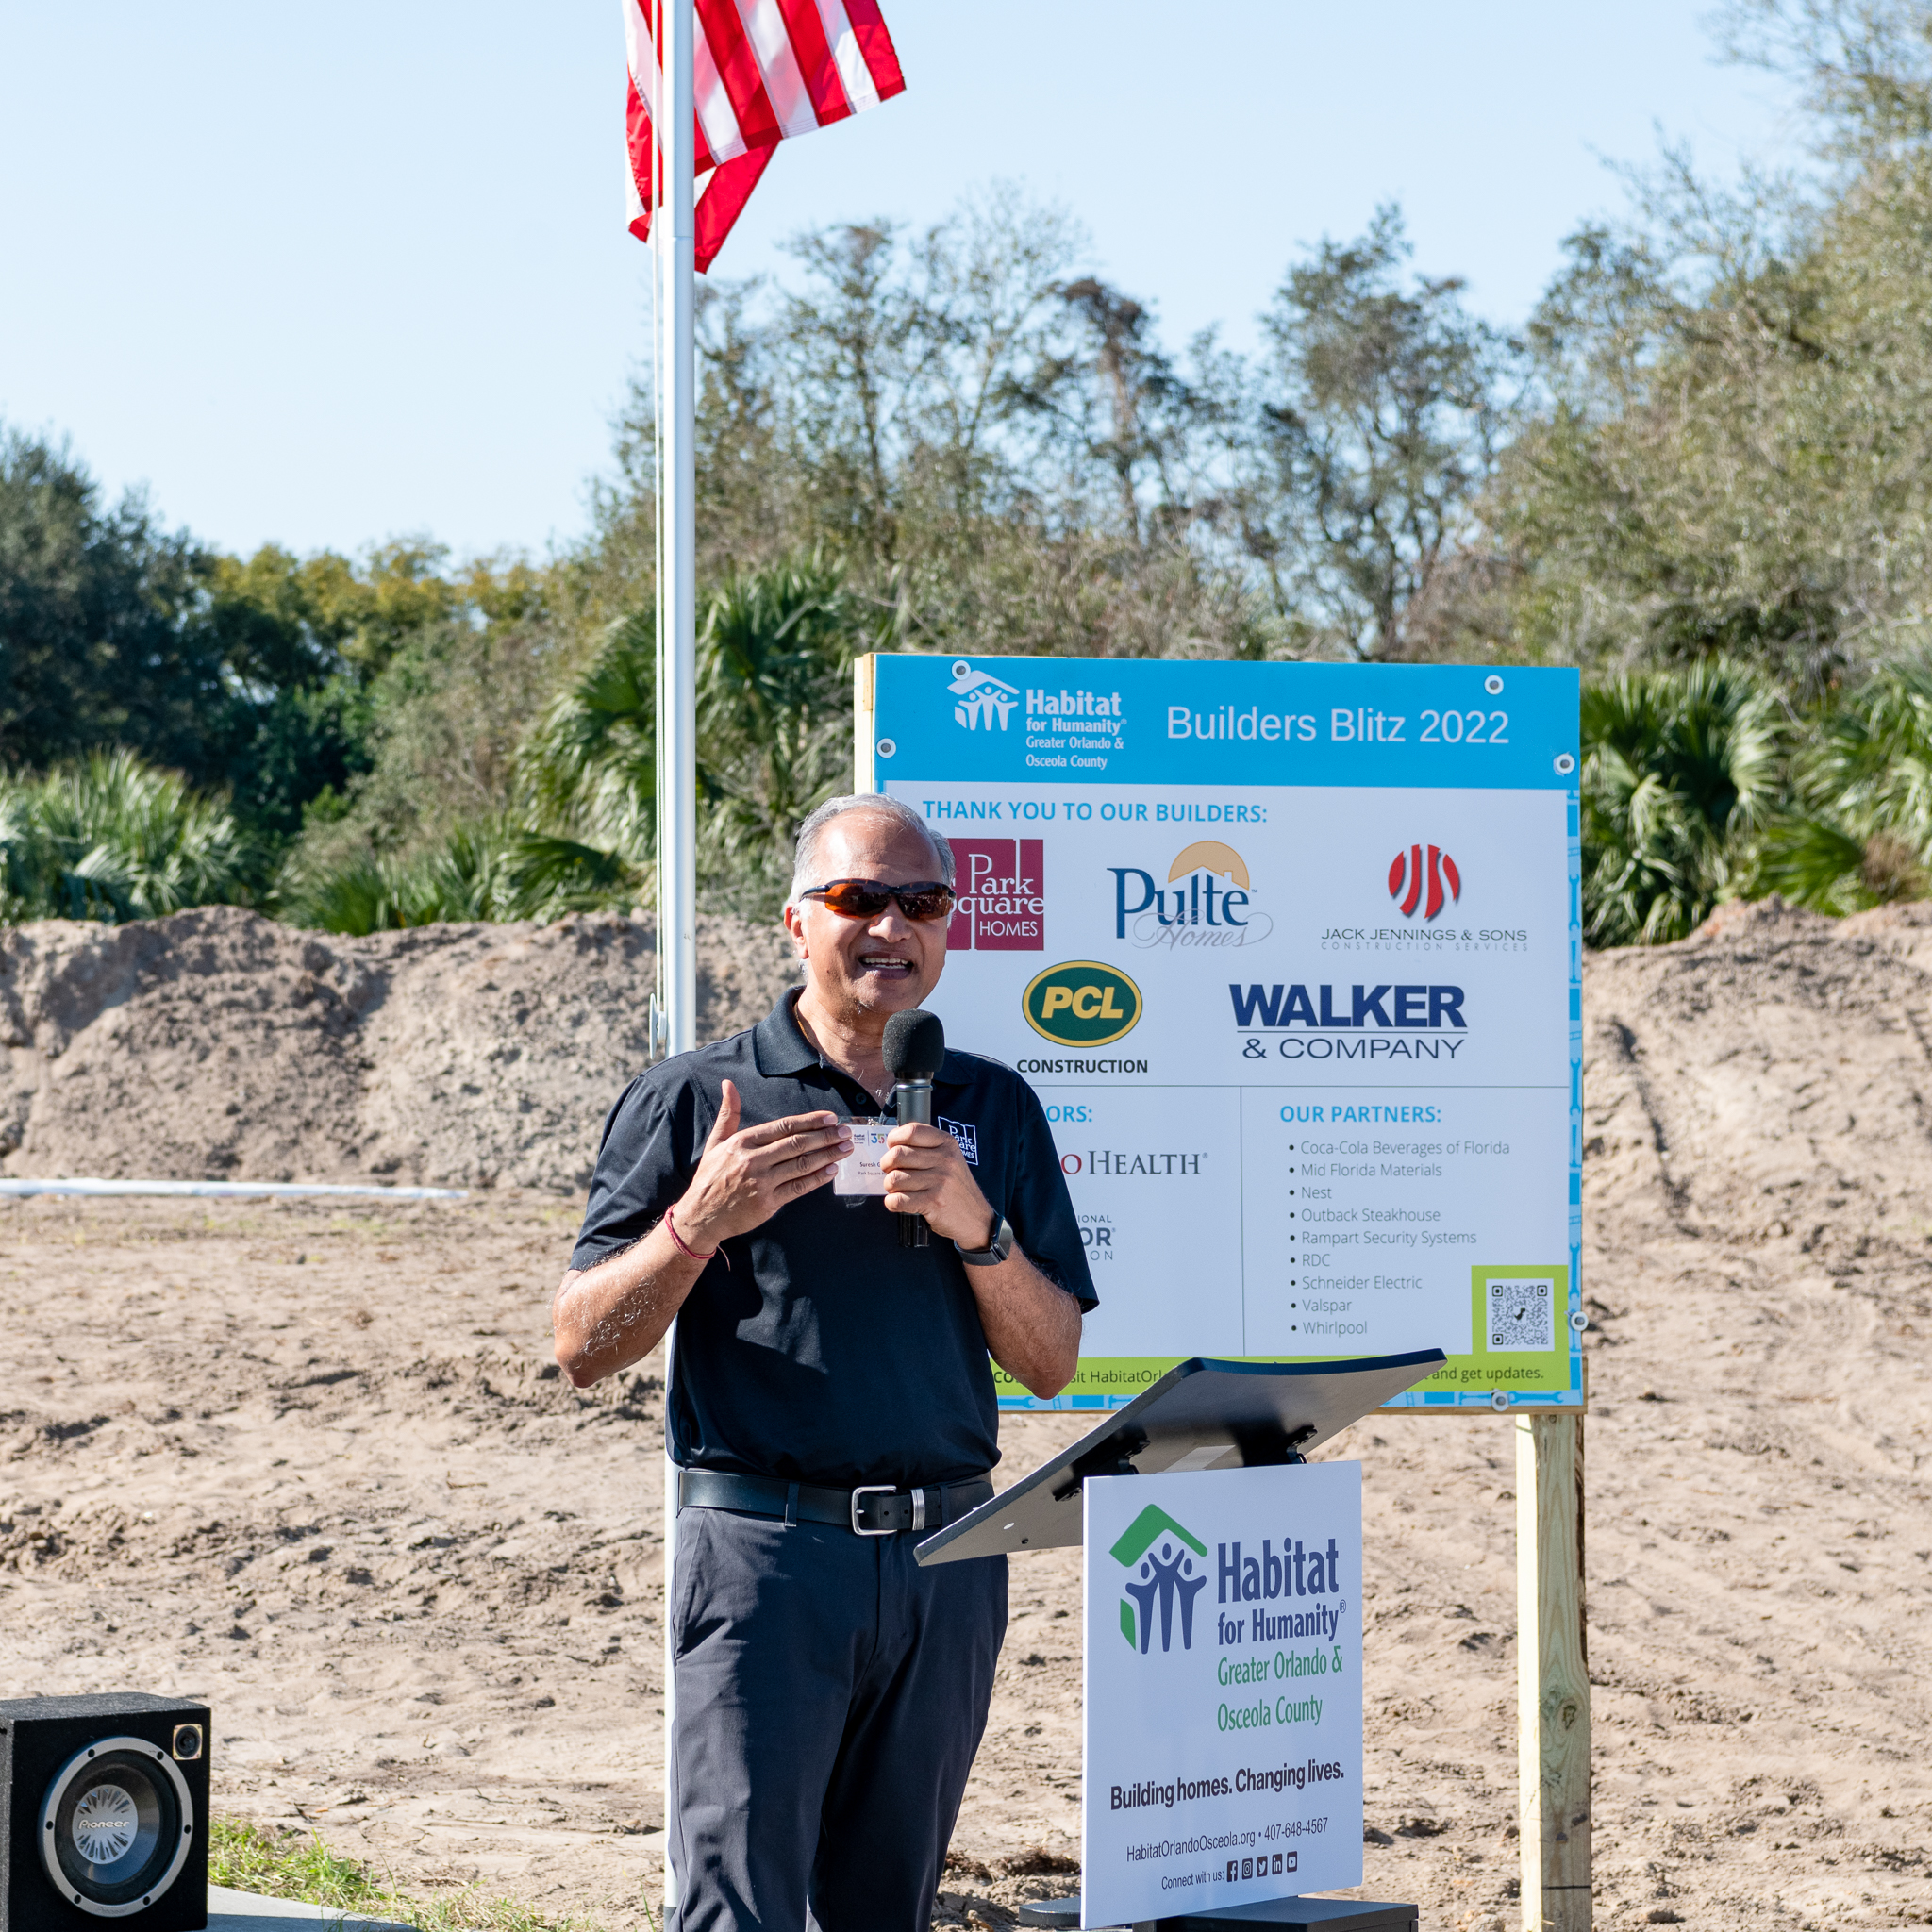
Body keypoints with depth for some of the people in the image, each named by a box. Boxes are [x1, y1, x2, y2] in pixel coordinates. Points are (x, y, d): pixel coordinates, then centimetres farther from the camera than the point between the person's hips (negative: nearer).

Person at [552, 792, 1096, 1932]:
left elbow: (1053, 1364, 9)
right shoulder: (696, 1102, 3)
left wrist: (976, 1228, -9)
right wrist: (699, 1221, -16)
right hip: (766, 1551, -4)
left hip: (947, 1560, 4)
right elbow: (586, 1351, -1)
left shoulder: (993, 1110, 13)